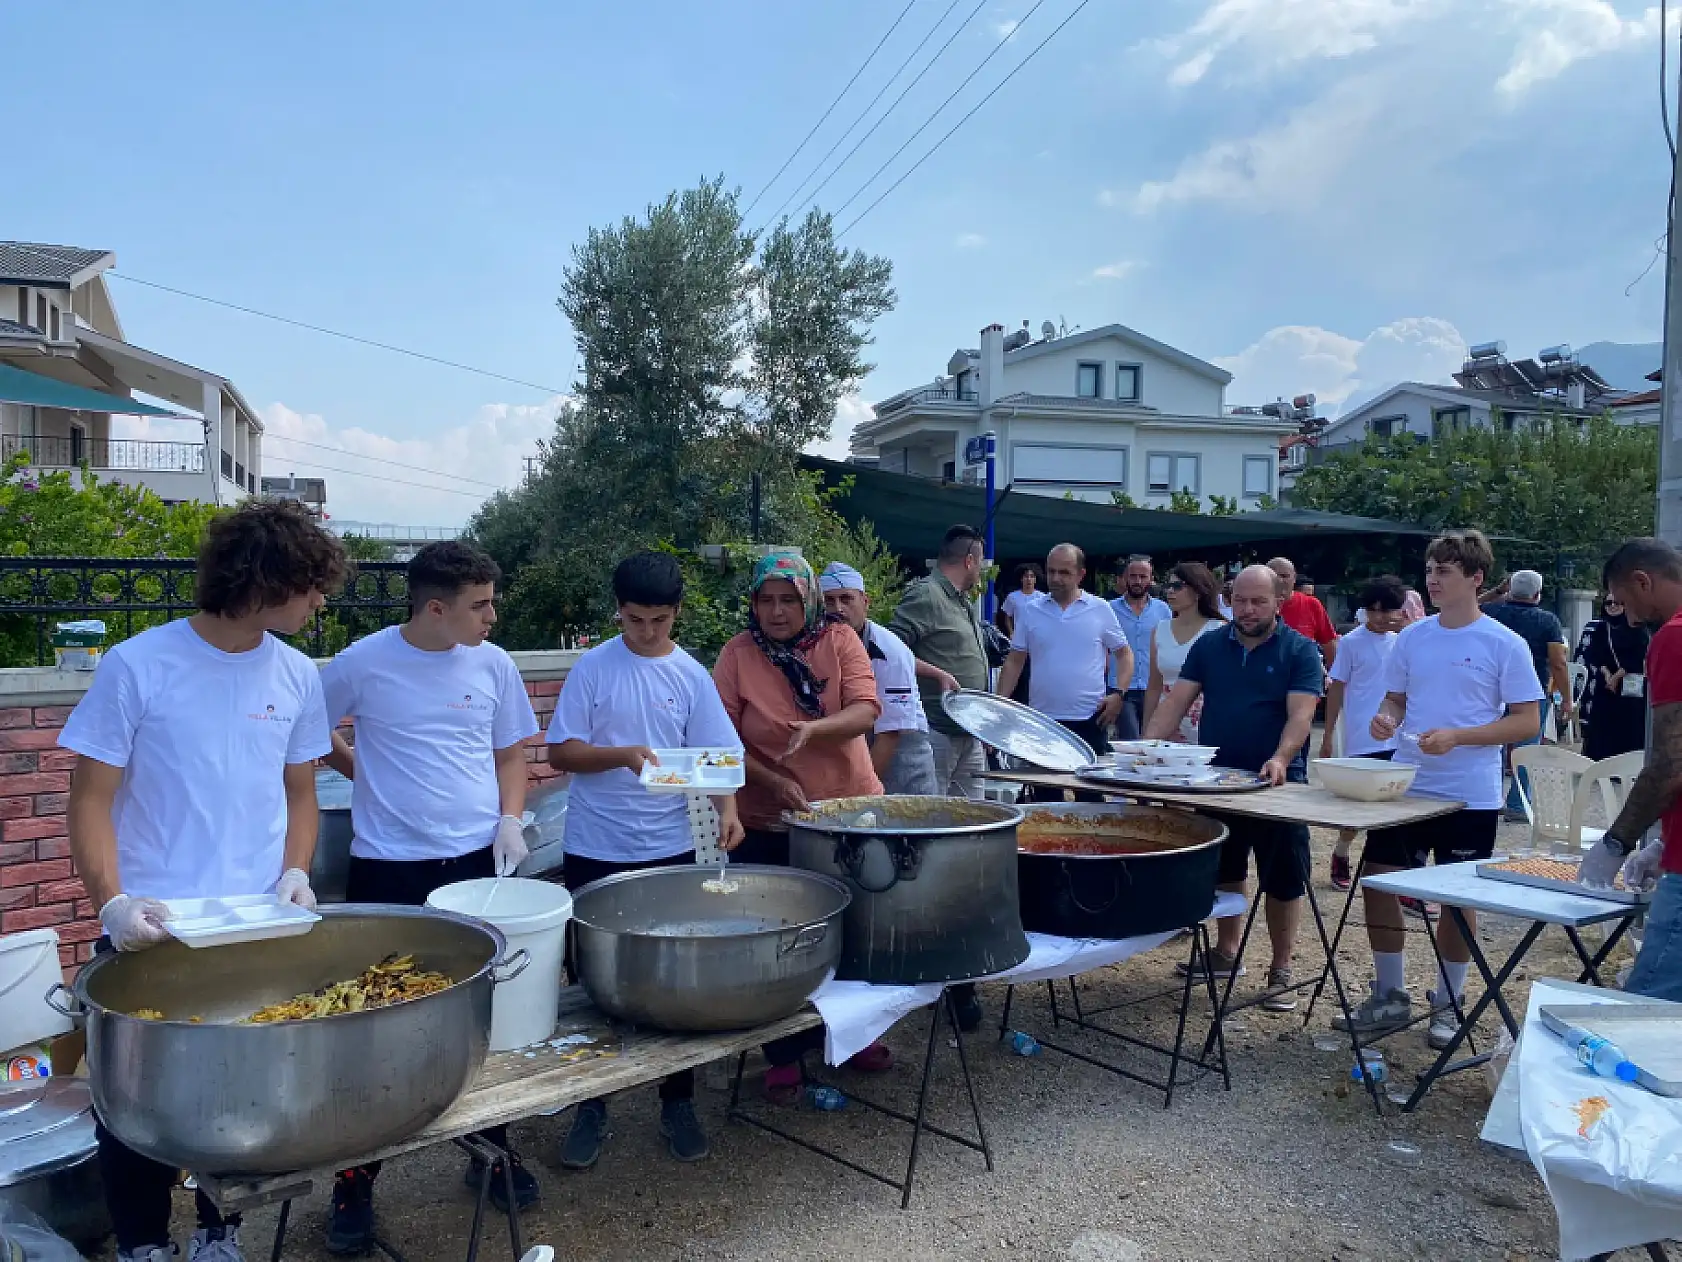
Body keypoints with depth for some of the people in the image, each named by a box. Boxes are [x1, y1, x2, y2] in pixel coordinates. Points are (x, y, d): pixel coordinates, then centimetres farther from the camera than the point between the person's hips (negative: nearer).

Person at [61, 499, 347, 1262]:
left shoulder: (297, 676, 1)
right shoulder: (137, 667, -11)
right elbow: (92, 800, -7)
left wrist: (295, 871, -6)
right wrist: (111, 900, -20)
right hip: (150, 931, -3)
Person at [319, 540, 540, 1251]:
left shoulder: (493, 665, 1)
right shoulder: (363, 664, -8)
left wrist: (510, 817, -2)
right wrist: (365, 775, 4)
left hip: (478, 862, 3)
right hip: (387, 870, -2)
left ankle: (492, 1147, 32)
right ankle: (356, 1175, 23)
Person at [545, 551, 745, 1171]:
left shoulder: (692, 676, 1)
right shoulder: (593, 668, -5)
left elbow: (713, 755, -1)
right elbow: (560, 753, -5)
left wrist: (727, 809, -19)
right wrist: (623, 755, -21)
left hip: (670, 849, 2)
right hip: (596, 852, -1)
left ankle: (677, 1101, 26)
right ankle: (591, 1105, 26)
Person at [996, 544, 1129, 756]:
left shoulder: (1101, 610, 3)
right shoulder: (1031, 612, 7)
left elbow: (1124, 654, 9)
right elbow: (1014, 662, 9)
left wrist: (1118, 693, -6)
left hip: (1090, 719, -1)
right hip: (1041, 720, 1)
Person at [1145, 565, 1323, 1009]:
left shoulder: (1299, 651, -7)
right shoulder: (1208, 646, 4)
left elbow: (1300, 714, -17)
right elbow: (1176, 702, -1)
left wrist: (1281, 760, -35)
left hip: (1276, 783, -4)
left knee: (1282, 879, 4)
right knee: (1223, 871, 17)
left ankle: (1281, 971, 17)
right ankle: (1226, 954, 33)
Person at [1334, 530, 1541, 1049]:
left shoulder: (1504, 645, -8)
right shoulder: (1412, 637, 5)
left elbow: (1527, 721, -9)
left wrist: (1456, 737, -21)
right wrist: (1385, 718, -9)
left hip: (1469, 796, -4)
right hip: (1404, 788, 4)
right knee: (1377, 884, 5)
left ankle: (1447, 1004, 27)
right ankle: (1390, 997, 23)